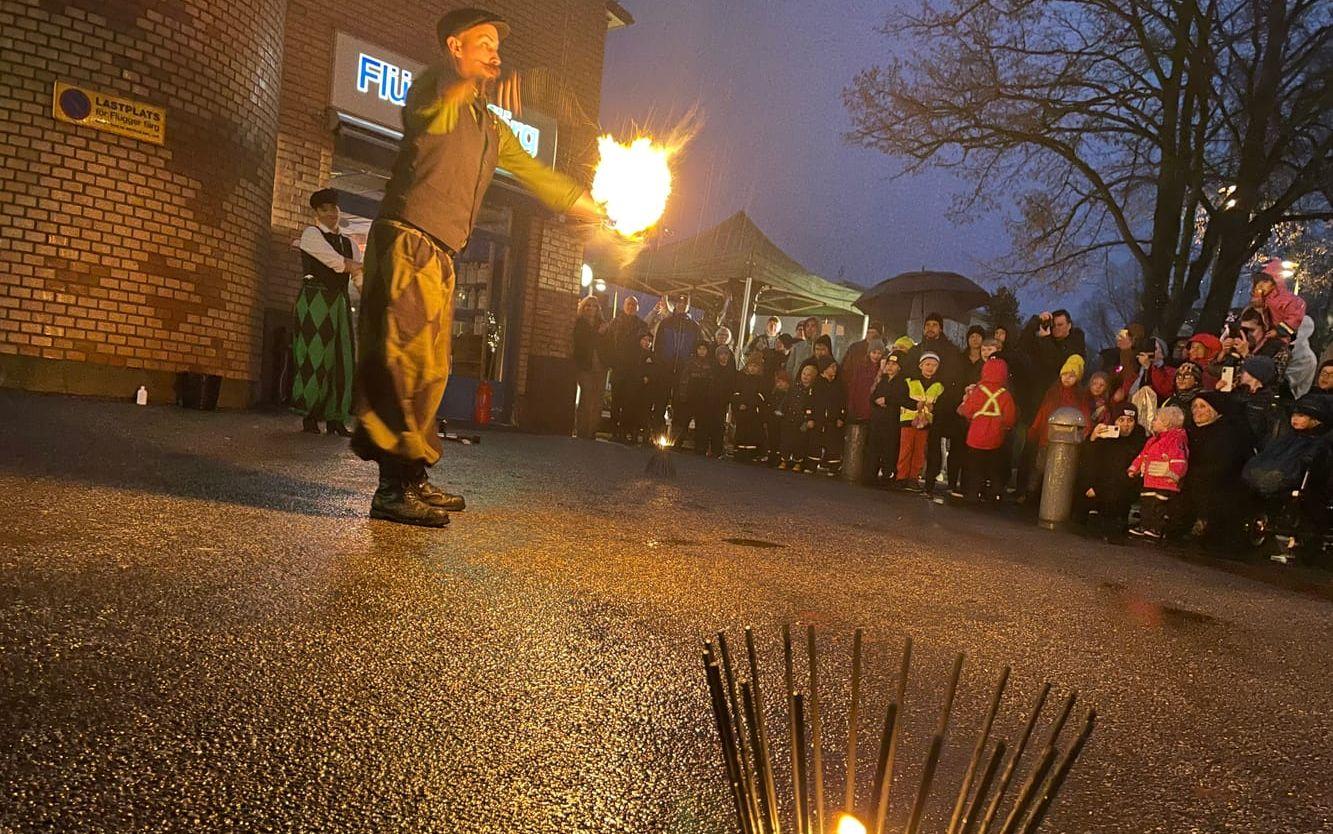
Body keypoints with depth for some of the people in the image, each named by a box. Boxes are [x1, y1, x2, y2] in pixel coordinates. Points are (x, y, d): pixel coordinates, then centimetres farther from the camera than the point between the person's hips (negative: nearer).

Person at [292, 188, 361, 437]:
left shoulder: (348, 243, 21)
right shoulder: (311, 233, 1)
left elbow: (360, 274, 12)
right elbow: (337, 262, -12)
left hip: (340, 302, 6)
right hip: (315, 300, -6)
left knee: (341, 359, 3)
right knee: (315, 356, -9)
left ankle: (334, 418, 8)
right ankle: (309, 416, -3)